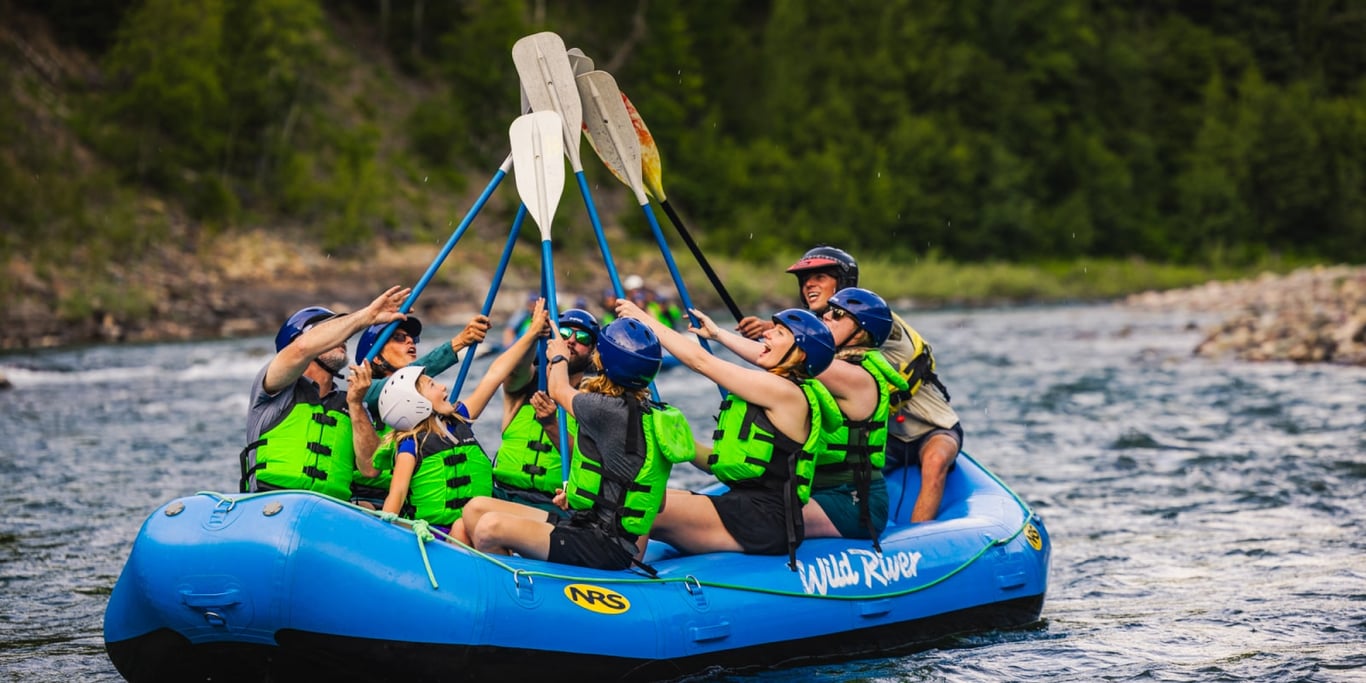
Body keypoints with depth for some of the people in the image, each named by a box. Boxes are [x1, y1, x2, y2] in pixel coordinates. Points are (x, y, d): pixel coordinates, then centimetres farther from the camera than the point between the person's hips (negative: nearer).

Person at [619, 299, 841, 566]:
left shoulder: (785, 392, -9)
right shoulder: (773, 392, 21)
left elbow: (701, 361, -8)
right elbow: (717, 463, 19)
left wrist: (646, 320, -1)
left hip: (762, 521, -10)